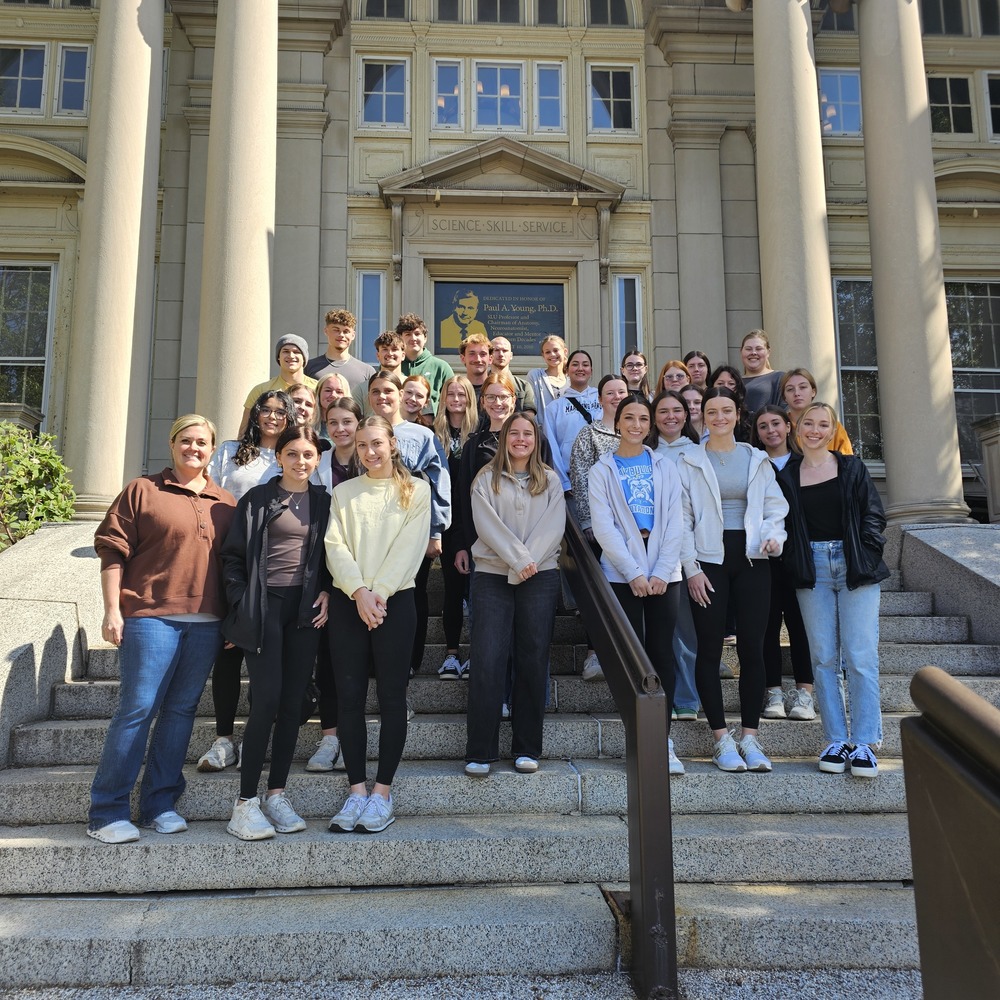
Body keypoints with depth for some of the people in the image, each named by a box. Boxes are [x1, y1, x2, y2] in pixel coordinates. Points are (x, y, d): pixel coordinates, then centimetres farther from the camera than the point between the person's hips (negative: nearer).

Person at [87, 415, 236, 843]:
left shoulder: (225, 502, 14)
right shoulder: (142, 491, 4)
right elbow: (113, 550, 0)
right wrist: (112, 609, -7)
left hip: (206, 623, 4)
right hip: (151, 616, -4)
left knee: (181, 710, 7)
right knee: (137, 709, -5)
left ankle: (160, 804, 17)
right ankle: (106, 812, 5)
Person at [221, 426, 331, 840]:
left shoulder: (323, 502, 12)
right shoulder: (257, 499, 3)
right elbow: (233, 555, 1)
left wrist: (326, 592, 0)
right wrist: (241, 604, -6)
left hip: (305, 610, 4)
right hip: (264, 606, -3)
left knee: (293, 703, 5)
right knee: (266, 699, -10)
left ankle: (277, 794, 16)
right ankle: (245, 802, -1)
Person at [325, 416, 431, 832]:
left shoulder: (415, 490, 7)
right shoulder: (343, 492, 13)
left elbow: (410, 546, -4)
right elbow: (335, 546, 1)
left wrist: (380, 592, -14)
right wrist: (359, 591, -14)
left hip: (394, 602, -2)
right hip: (347, 602, 2)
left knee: (391, 697, 0)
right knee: (349, 696, 2)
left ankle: (383, 791, 9)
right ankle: (356, 790, 11)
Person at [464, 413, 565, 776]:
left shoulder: (550, 481, 12)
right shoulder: (486, 480, 8)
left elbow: (553, 527, 0)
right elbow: (487, 525, -5)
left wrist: (529, 561, -13)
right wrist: (517, 559, -15)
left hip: (540, 577, 1)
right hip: (492, 576, -1)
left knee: (534, 660, 2)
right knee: (487, 661, -7)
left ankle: (527, 748, 11)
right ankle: (480, 751, -2)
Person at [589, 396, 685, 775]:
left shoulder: (663, 466, 12)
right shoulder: (602, 471, 6)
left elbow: (674, 521, 5)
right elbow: (603, 527, -3)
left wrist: (661, 571, -7)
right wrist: (634, 573, -11)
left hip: (663, 573, 2)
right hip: (622, 574, -1)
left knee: (662, 652, 0)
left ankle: (663, 738, 6)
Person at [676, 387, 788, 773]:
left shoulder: (757, 460, 13)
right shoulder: (689, 461, 5)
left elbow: (776, 506, 13)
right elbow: (682, 518, 0)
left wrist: (773, 535, -8)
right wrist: (691, 568, -7)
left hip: (751, 558, 2)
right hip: (709, 559, -2)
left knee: (752, 647, 0)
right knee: (710, 648, -1)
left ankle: (750, 736, 10)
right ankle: (722, 738, 7)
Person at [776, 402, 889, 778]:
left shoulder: (852, 467, 7)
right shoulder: (786, 475, 9)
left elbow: (873, 515, 4)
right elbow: (784, 524, 7)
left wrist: (865, 556, -6)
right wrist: (796, 563, -4)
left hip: (855, 566, -1)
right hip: (813, 570, 1)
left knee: (860, 657, -5)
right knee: (823, 658, 2)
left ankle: (864, 742, 1)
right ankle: (837, 740, 10)